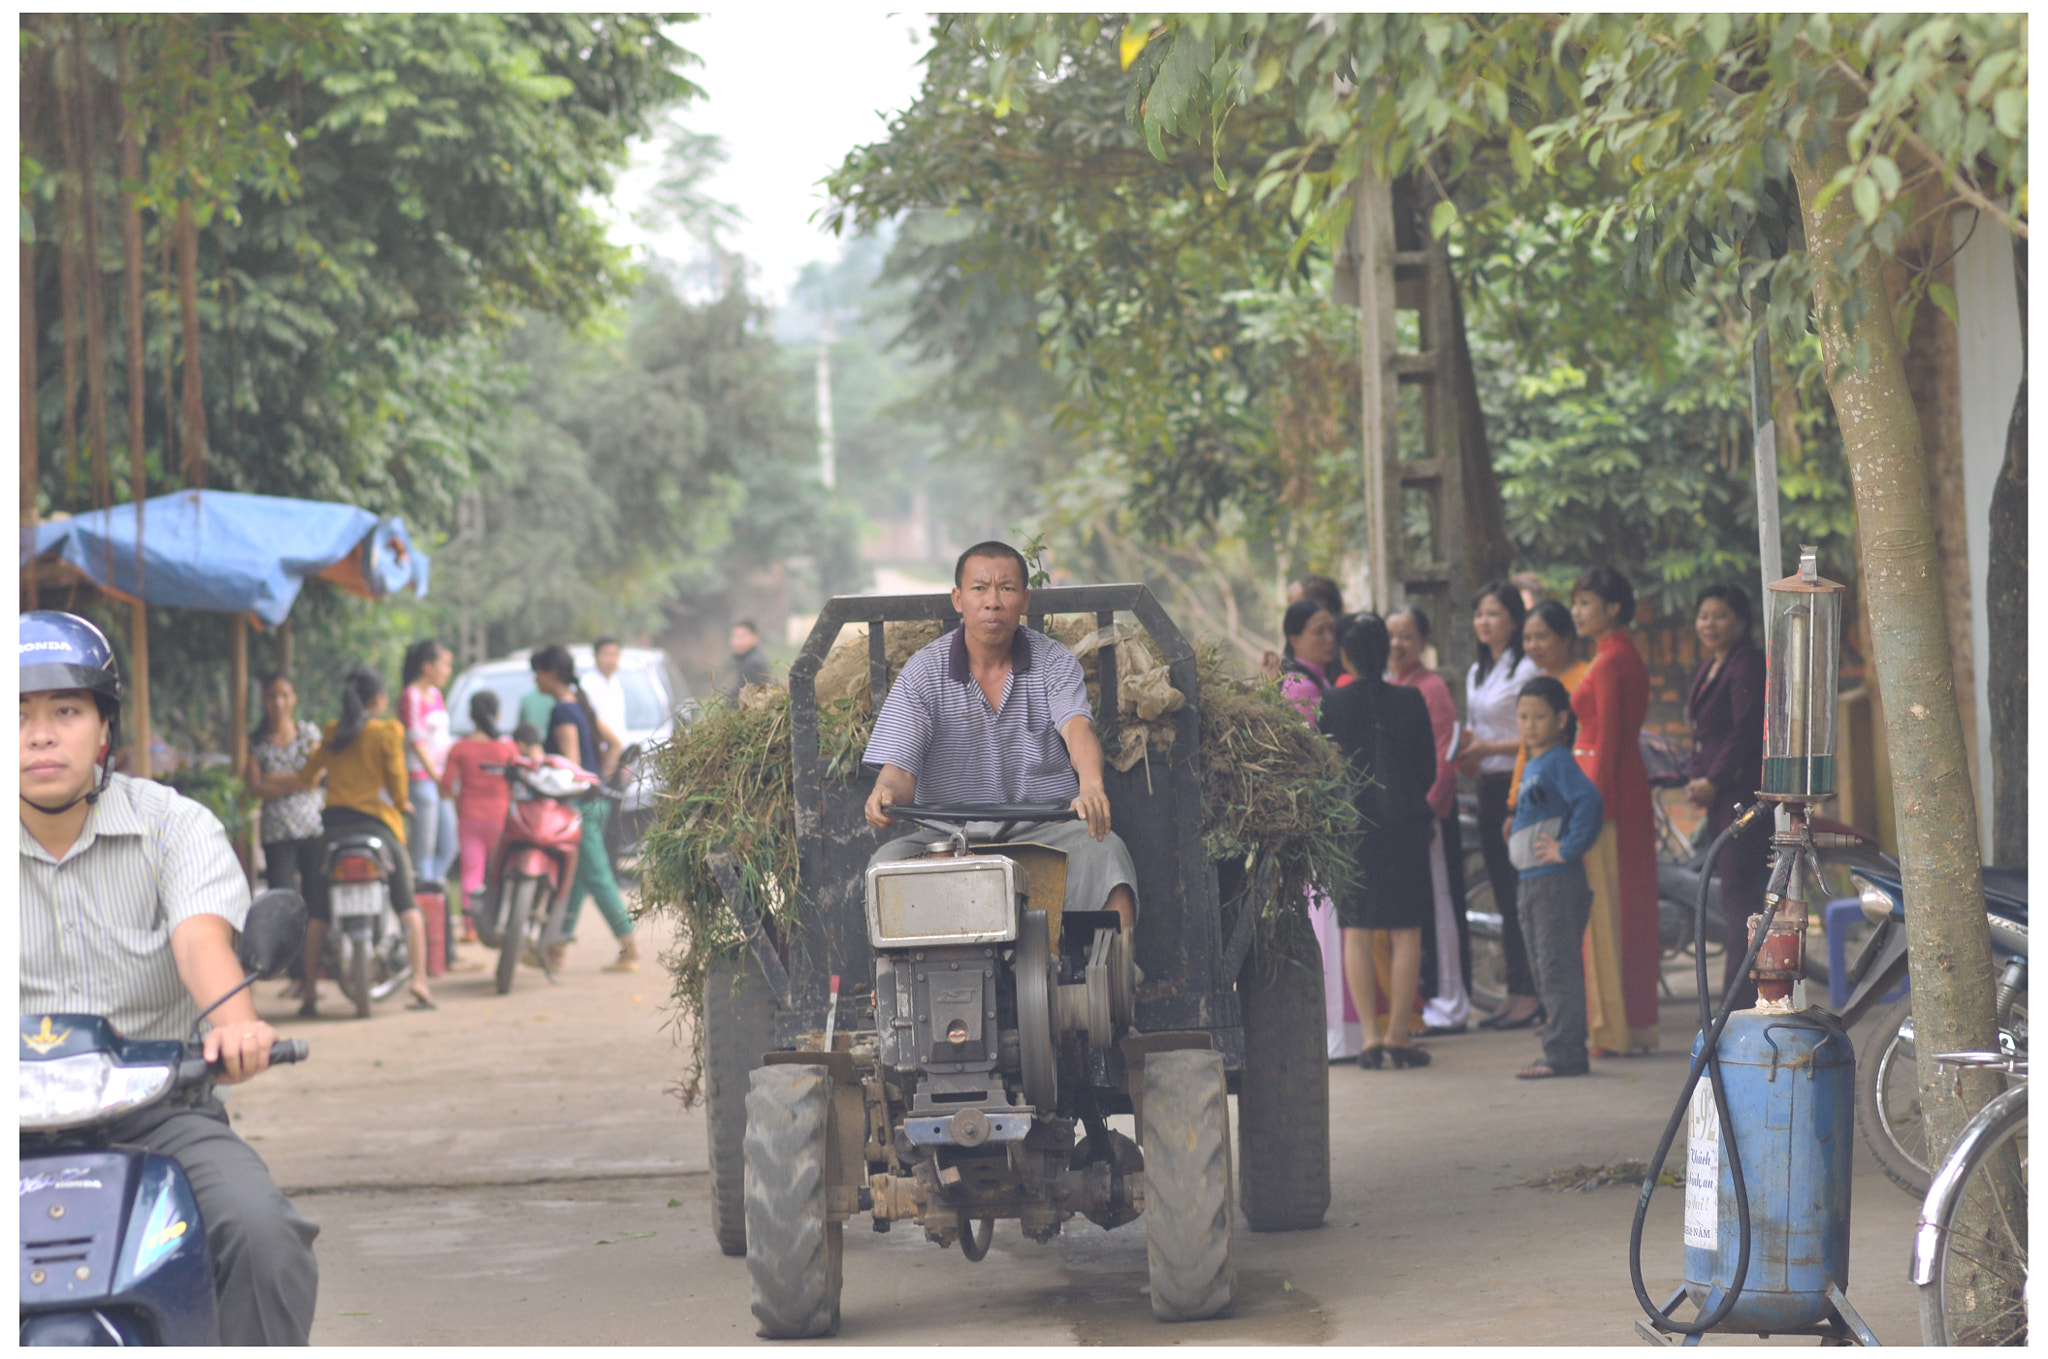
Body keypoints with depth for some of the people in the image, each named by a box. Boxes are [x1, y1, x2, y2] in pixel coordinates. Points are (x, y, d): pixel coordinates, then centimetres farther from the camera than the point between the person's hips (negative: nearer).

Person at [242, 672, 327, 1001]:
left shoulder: (308, 732, 11)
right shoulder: (255, 740, 9)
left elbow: (317, 774, -1)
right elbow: (256, 786, -3)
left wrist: (274, 780, -7)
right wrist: (297, 781, -10)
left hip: (314, 827, 0)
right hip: (277, 832, 0)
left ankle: (313, 973, 3)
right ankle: (297, 975, -4)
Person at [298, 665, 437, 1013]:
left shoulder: (331, 733, 8)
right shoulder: (387, 732, -4)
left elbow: (305, 777, 13)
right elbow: (397, 778, -5)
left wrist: (317, 776, 37)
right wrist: (402, 804, 16)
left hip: (334, 821, 3)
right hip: (376, 820, -3)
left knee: (318, 912, 7)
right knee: (408, 906, 7)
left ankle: (309, 993, 3)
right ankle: (419, 981, -5)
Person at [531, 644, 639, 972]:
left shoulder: (563, 712, -14)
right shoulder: (582, 704, 13)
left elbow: (571, 763, -20)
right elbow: (613, 743, 19)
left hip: (580, 804, -9)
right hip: (596, 800, 9)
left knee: (597, 877, -6)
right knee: (574, 876, 11)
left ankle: (630, 949, -7)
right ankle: (558, 949, 16)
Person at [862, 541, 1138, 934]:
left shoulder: (1054, 662, 4)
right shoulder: (922, 673, 3)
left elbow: (1076, 727, -16)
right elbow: (900, 764, -5)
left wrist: (1091, 785, -40)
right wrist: (886, 793, -32)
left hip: (1046, 827, 0)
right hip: (950, 835, 0)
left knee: (1104, 850, -30)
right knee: (890, 860, -28)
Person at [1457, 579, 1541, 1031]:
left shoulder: (1527, 669, -9)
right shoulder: (1476, 673, 18)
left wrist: (1489, 748, -15)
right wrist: (1466, 753, 4)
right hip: (1489, 787, 9)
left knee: (1523, 889, -8)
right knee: (1502, 891, 10)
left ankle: (1532, 993, -5)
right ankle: (1514, 992, 14)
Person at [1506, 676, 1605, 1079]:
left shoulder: (1558, 763, -13)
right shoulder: (1532, 766, 16)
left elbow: (1589, 801, -28)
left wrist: (1568, 848, -22)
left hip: (1557, 881, -10)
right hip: (1532, 881, 10)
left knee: (1558, 968, -9)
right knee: (1546, 970, 14)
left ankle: (1565, 1053, -7)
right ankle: (1562, 1049, 20)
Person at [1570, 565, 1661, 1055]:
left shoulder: (1608, 662, -13)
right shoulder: (1628, 657, 15)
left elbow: (1607, 738, -17)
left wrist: (1595, 804, -17)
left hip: (1606, 786, -10)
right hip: (1629, 787, 10)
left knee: (1604, 904, -6)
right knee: (1630, 904, 10)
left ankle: (1613, 1028, -5)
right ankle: (1639, 1024, 13)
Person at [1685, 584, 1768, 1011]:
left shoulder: (1749, 664, -12)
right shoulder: (1711, 666, 19)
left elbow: (1747, 732, -19)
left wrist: (1713, 780, -16)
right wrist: (1696, 776, 10)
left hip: (1745, 795, -10)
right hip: (1721, 799, 10)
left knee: (1739, 896, -11)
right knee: (1737, 899, 11)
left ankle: (1740, 1001, -12)